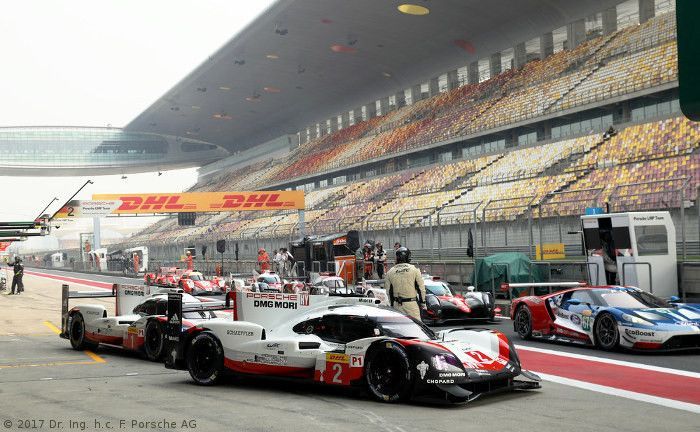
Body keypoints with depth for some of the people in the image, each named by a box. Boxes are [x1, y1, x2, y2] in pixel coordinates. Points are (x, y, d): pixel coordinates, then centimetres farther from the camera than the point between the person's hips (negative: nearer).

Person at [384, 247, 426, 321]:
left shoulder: (390, 272, 4)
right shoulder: (414, 269, -4)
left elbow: (388, 291, 9)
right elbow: (421, 287, -1)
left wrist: (391, 304, 19)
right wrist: (422, 302, 9)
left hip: (397, 304, 3)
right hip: (411, 304, -3)